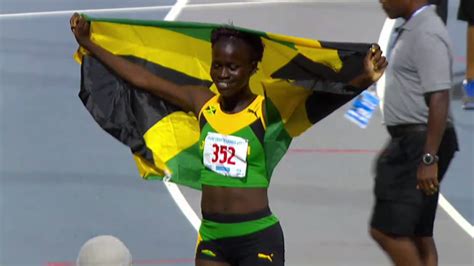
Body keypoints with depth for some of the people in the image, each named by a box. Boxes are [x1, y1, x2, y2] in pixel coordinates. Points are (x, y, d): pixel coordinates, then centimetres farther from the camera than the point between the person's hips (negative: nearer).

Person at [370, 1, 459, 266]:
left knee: (386, 229, -11)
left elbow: (439, 99, -23)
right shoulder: (412, 30, 14)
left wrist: (429, 159, -26)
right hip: (410, 141, 10)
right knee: (417, 233, 11)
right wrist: (395, 145, 26)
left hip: (422, 142, -10)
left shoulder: (426, 34, -18)